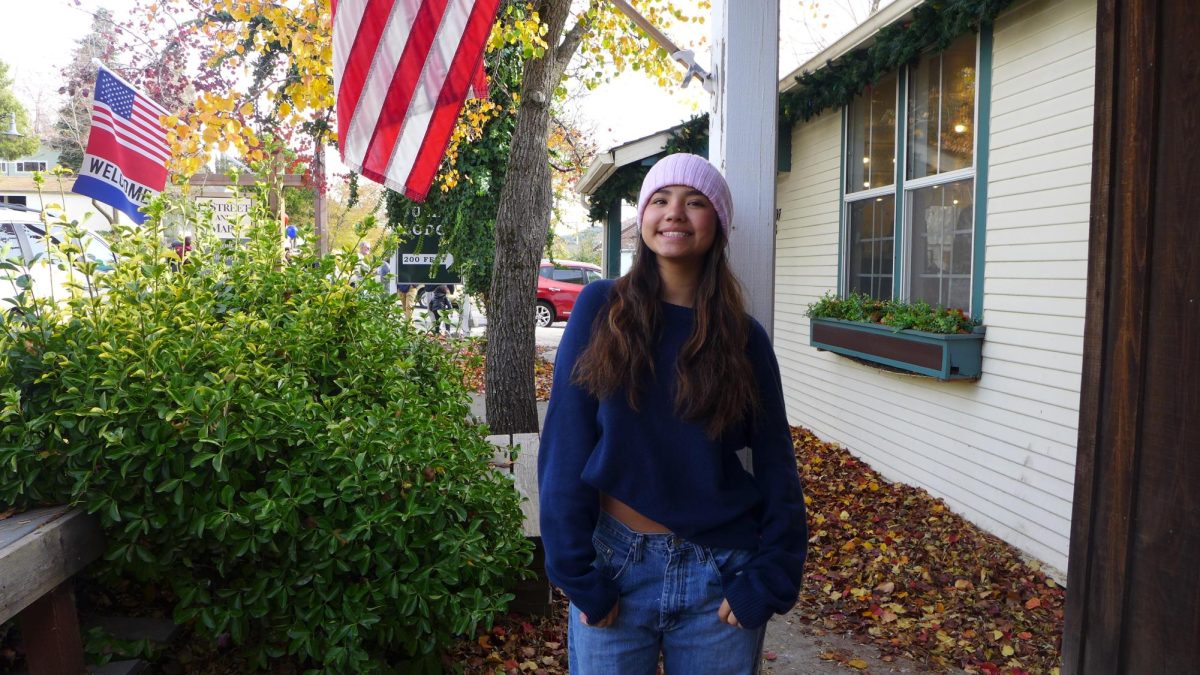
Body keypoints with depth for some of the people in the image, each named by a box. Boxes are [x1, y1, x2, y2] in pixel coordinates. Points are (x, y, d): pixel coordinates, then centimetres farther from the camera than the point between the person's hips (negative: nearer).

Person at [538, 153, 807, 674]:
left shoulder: (744, 337, -2)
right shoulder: (600, 309, -6)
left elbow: (775, 470, 1)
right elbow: (564, 449, -8)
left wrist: (766, 582, -6)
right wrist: (577, 573, -10)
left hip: (719, 575, 1)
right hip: (615, 564, -1)